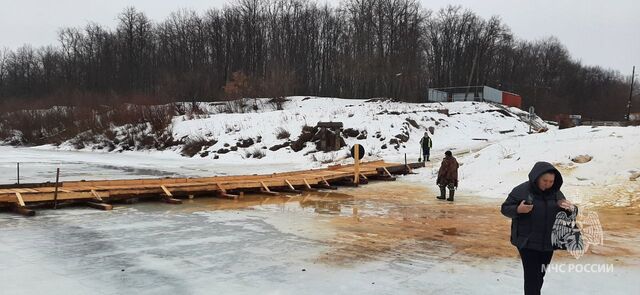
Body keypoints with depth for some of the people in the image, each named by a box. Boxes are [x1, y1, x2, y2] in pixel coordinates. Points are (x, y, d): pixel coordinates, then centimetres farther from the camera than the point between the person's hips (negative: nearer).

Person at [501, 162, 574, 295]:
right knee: (532, 276, -7)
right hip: (527, 242, -4)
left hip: (548, 243, 5)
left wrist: (568, 208, -13)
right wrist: (518, 210, -26)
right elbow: (505, 208, -6)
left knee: (540, 275, 16)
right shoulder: (521, 190, -11)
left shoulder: (556, 193, 2)